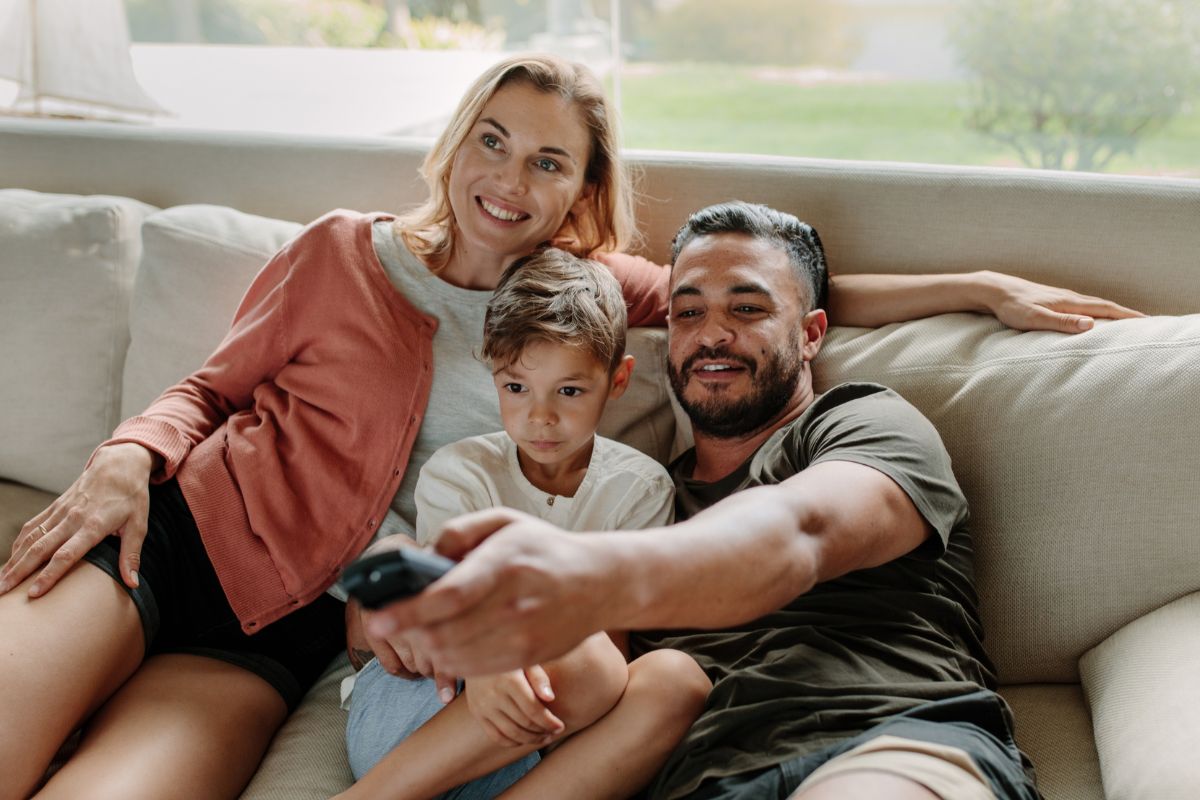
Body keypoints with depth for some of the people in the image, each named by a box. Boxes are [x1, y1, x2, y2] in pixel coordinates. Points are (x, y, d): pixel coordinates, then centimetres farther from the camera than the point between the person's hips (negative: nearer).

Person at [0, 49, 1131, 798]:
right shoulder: (346, 251, 6)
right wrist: (128, 458, -9)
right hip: (174, 532, 0)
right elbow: (214, 388, 13)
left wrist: (984, 288, 7)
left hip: (278, 635, 0)